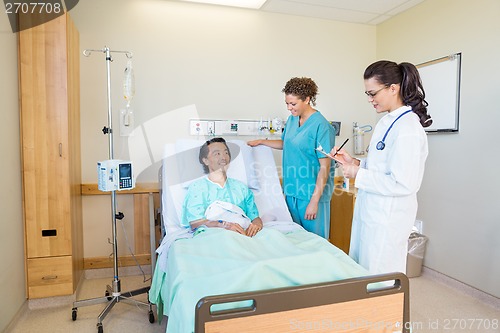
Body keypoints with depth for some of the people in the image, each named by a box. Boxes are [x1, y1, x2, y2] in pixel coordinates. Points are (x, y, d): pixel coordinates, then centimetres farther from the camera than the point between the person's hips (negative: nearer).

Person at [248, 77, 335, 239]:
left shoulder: (321, 126, -16)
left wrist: (314, 201, -19)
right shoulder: (291, 119, 7)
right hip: (291, 190, 7)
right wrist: (261, 142, 15)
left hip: (311, 193, -7)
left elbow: (325, 167, -18)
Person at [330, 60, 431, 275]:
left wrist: (358, 175, -16)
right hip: (370, 214, 9)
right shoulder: (387, 121, 9)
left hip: (387, 220, -9)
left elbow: (403, 184, -23)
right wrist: (354, 163, 4)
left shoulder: (408, 128, -20)